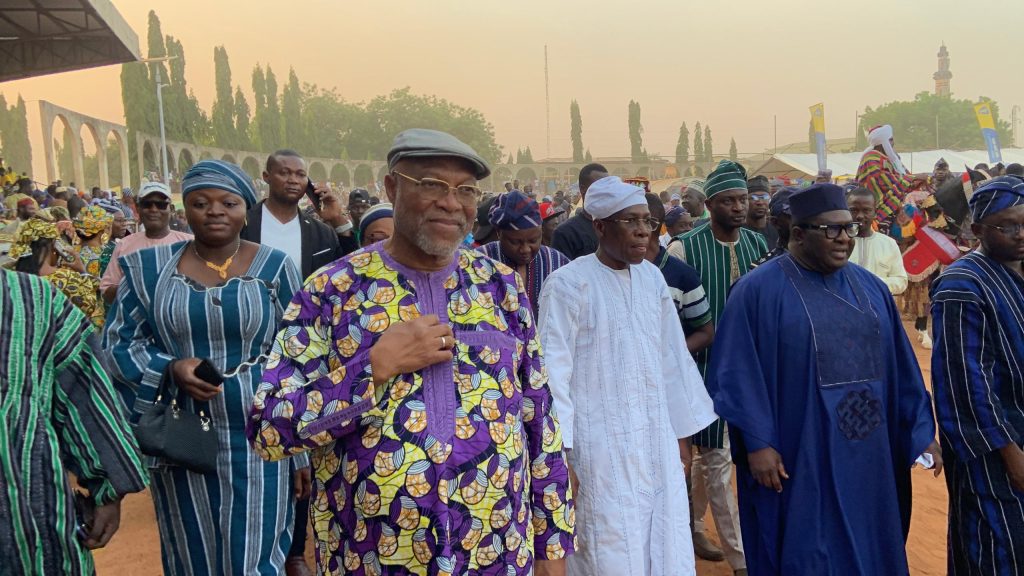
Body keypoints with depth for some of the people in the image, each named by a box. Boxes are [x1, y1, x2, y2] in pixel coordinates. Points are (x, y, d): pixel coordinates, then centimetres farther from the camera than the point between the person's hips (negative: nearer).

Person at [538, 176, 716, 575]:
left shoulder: (652, 278, 6)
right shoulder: (568, 284, -11)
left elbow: (671, 357, 12)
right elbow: (553, 372, -11)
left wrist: (681, 431, 14)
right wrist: (560, 452, -11)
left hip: (657, 442, 6)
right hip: (600, 448, -5)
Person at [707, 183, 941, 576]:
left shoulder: (870, 288, 8)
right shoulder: (757, 291, -10)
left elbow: (902, 367, 11)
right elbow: (739, 374, -12)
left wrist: (921, 430, 8)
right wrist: (757, 442, -17)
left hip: (868, 457, 6)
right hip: (796, 460, -5)